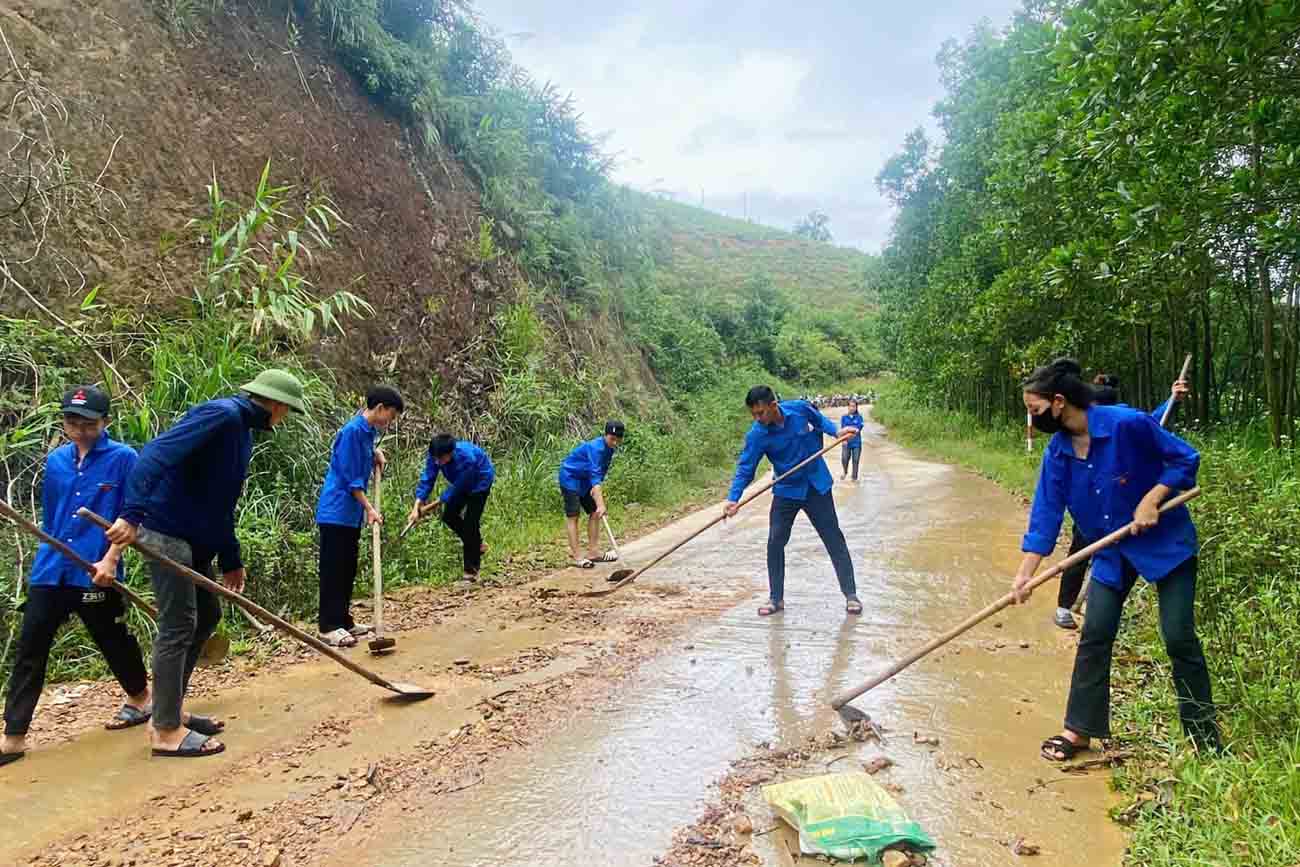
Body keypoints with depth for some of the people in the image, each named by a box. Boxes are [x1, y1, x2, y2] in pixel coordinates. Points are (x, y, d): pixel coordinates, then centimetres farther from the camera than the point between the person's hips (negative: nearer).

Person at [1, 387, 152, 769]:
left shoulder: (123, 458, -7)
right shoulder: (55, 460, 9)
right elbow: (49, 516, 20)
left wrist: (110, 559, -16)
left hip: (96, 574, -5)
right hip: (50, 571, 5)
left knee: (114, 640, 11)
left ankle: (140, 699, 35)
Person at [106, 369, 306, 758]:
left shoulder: (241, 430, 15)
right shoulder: (221, 414, -16)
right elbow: (156, 453, -29)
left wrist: (230, 561, 22)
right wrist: (132, 514, -37)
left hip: (194, 539, 10)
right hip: (167, 534, -10)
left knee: (207, 616, 17)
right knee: (178, 627, -4)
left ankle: (170, 710, 28)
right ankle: (166, 730, 6)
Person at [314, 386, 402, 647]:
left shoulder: (369, 431, 8)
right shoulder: (352, 430, -17)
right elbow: (350, 478, -19)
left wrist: (376, 453, 11)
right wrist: (369, 507, -18)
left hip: (352, 513, 9)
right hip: (337, 512, -9)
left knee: (348, 569, 12)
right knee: (333, 570, -4)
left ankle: (344, 621, 20)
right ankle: (328, 626, 0)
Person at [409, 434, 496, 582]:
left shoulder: (467, 457, -42)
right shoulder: (435, 456, -25)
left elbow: (458, 487, -30)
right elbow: (427, 480, -26)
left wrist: (441, 501, -21)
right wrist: (416, 507, -33)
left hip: (480, 481, -7)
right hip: (461, 484, 7)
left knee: (470, 522, -12)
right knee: (449, 516, 3)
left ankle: (471, 571, -5)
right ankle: (477, 545, 25)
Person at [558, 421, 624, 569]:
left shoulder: (610, 448, -2)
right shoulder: (596, 448, -30)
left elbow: (601, 472, 11)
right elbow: (595, 477, -39)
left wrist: (597, 488, -4)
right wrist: (601, 505, -45)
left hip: (585, 480, 9)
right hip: (570, 478, -9)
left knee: (595, 513, 6)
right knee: (573, 516, -12)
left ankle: (592, 553, 10)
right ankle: (577, 557, -13)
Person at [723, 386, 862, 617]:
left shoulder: (800, 408, -17)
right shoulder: (756, 435, -19)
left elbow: (819, 420, 6)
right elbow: (745, 468, -17)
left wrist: (836, 430, -11)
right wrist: (733, 498, -28)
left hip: (817, 485, 0)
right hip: (786, 491, 0)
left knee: (834, 539, 4)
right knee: (775, 543, -3)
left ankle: (851, 594, 15)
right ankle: (776, 598, 12)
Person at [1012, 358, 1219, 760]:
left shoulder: (1128, 424, -24)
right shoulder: (1057, 452, -8)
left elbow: (1186, 458, -13)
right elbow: (1046, 514, -7)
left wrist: (1152, 499, -24)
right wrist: (1024, 575, -12)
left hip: (1166, 542, -5)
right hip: (1113, 551, 5)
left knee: (1179, 637, -4)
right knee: (1094, 637, 4)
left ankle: (1206, 739, 13)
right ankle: (1079, 729, 15)